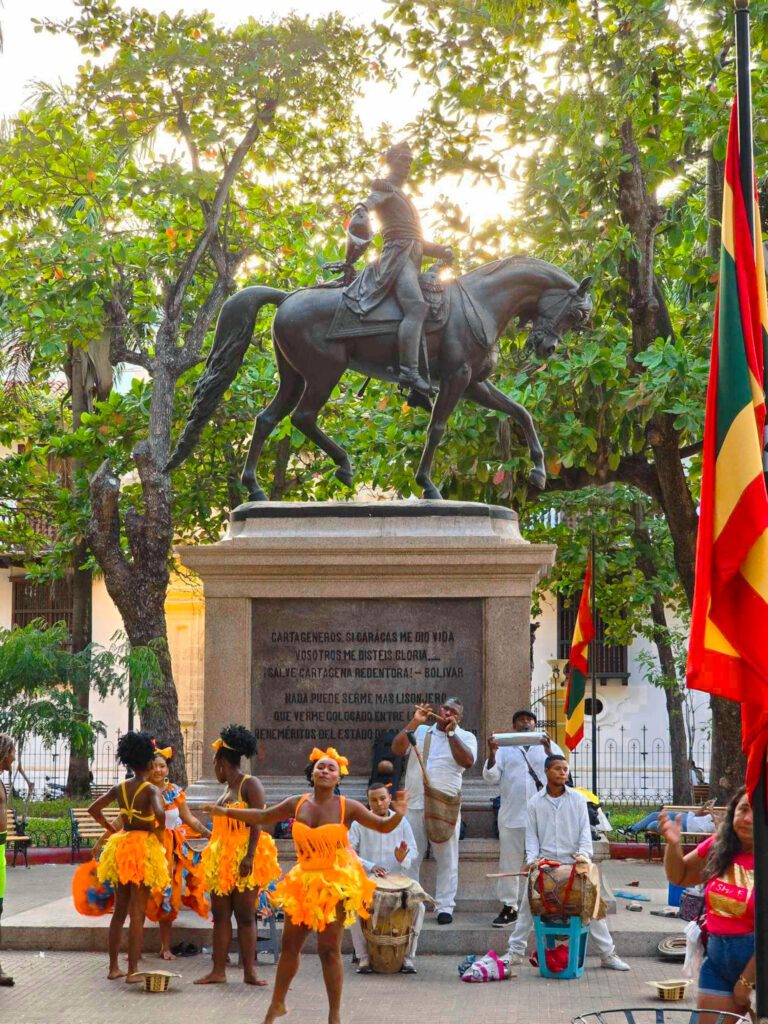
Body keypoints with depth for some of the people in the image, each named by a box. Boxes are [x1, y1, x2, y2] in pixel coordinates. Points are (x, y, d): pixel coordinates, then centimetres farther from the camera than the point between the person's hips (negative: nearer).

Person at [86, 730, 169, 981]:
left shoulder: (119, 788, 5)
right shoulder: (151, 790, -12)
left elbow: (93, 809, 10)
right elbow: (160, 813, -30)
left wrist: (111, 829, 14)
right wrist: (158, 833, -12)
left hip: (121, 847, 6)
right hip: (144, 849, -6)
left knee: (119, 910, 15)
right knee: (137, 913, -2)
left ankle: (114, 967, 19)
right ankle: (132, 970, -2)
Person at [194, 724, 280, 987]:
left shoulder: (250, 785, -8)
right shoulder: (227, 789, 18)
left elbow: (257, 823, -16)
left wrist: (249, 856, -24)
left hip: (244, 859, -8)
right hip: (221, 858, 8)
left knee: (245, 915, -5)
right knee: (220, 915, 5)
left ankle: (249, 972, -1)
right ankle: (218, 971, 6)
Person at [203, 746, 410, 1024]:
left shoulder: (347, 807, -9)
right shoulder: (297, 804, 0)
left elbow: (383, 826, -8)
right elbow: (262, 817, 12)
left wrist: (398, 814, -29)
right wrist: (226, 811, 12)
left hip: (336, 883, -4)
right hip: (305, 881, 4)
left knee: (329, 949, -3)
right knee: (289, 945, 12)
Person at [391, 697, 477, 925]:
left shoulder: (465, 737, 7)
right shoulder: (420, 732, 12)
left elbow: (467, 761, -12)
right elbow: (397, 749, -1)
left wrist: (451, 733, -14)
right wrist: (414, 723, -8)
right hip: (414, 804, 2)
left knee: (446, 859, 0)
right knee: (409, 858, 4)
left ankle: (445, 906, 6)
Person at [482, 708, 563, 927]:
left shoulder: (549, 746, 13)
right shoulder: (504, 748, 13)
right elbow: (491, 776, 4)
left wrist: (548, 751, -19)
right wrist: (492, 753, -13)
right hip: (512, 816, 1)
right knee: (509, 863, 3)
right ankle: (509, 907, 10)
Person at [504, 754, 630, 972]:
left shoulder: (577, 799, 3)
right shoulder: (535, 802, 4)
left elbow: (585, 830, 0)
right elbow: (531, 834, 5)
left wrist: (584, 853, -17)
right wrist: (532, 858, -10)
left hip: (573, 863, 0)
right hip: (544, 864, 0)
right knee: (528, 906, -1)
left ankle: (608, 954, 7)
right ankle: (515, 952, 9)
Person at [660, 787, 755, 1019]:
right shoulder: (718, 847, 1)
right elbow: (679, 876, 19)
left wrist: (746, 981, -13)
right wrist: (673, 844, -1)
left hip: (755, 960, -5)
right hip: (717, 958, 5)